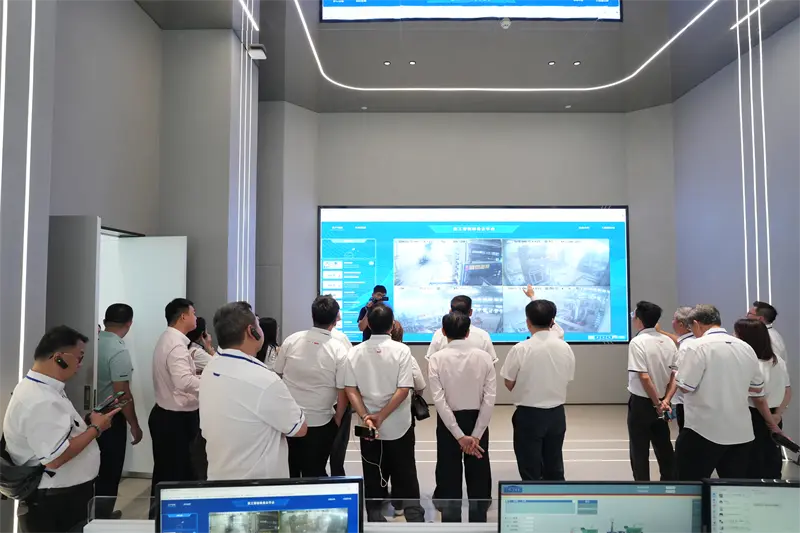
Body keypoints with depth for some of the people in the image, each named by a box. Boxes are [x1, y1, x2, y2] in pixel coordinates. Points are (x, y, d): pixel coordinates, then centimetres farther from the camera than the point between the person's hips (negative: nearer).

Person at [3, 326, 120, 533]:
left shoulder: (42, 390, 8)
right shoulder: (40, 401, -27)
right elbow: (55, 458, -32)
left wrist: (89, 421, 4)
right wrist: (95, 428, -21)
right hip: (53, 504, -10)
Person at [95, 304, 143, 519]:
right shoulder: (119, 351, -21)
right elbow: (122, 394, -20)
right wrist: (134, 425, -12)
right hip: (111, 418, -7)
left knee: (96, 468, 20)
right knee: (110, 471, 8)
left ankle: (97, 513, 34)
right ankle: (102, 515, 19)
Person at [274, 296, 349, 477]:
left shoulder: (291, 340, -7)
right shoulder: (339, 350, -16)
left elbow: (277, 375, 3)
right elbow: (342, 391, -14)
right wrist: (337, 418, 3)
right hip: (320, 422, -3)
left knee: (294, 468, 24)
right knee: (315, 472, 12)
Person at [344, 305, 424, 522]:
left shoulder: (355, 352, -3)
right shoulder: (401, 350, -10)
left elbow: (350, 390, -8)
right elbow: (403, 390, -17)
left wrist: (366, 417, -12)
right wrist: (381, 417, -14)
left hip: (368, 428, 2)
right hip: (399, 426, -2)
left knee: (373, 480, 13)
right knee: (406, 478, 13)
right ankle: (414, 517, 20)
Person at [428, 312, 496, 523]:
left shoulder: (437, 358, -10)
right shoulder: (484, 356, -6)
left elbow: (439, 400, -16)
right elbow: (490, 398, -11)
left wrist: (459, 435, -14)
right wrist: (476, 434, -10)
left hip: (448, 422, -1)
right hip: (477, 420, 1)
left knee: (449, 477, 12)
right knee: (478, 476, 15)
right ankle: (479, 519, 25)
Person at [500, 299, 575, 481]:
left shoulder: (520, 349, -16)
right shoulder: (565, 348, -4)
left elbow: (509, 384, -9)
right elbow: (568, 379, 4)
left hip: (528, 415, -4)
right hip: (556, 413, 4)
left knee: (530, 471, 10)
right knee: (555, 468, 18)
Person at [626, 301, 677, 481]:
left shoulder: (637, 342, -18)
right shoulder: (668, 342, 3)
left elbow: (644, 377, -22)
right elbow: (675, 375, 3)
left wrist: (657, 403, -13)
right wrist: (665, 400, 1)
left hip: (641, 403, -6)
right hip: (661, 402, 6)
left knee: (639, 450, 6)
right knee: (664, 447, 19)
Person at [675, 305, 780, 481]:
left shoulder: (699, 346, -12)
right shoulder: (746, 348, 9)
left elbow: (685, 387, -14)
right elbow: (758, 391, 17)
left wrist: (678, 374, 9)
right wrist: (771, 424, 29)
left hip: (704, 431, -6)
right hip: (741, 432, 7)